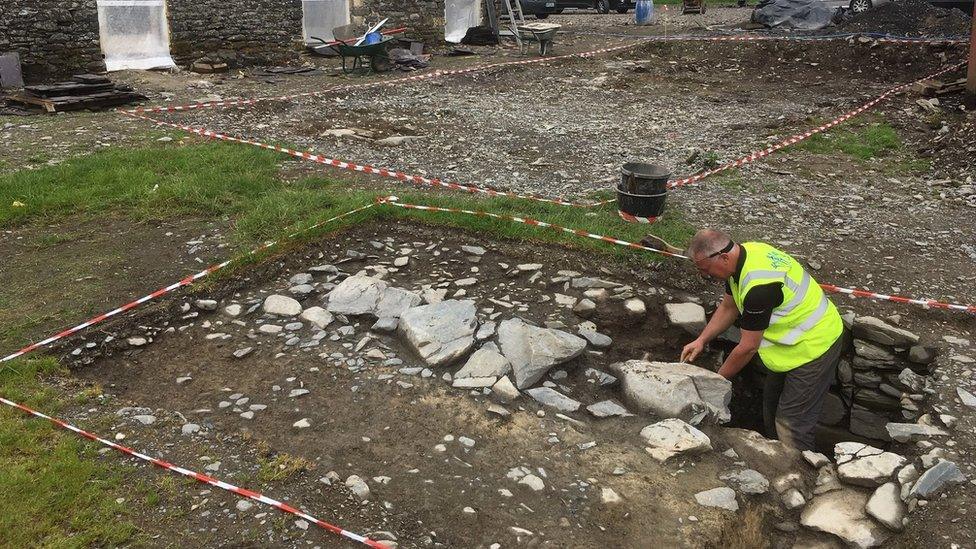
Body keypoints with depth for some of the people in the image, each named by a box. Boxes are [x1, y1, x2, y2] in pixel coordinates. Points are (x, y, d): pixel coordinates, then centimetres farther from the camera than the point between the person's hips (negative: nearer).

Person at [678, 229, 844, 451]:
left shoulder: (759, 286, -35)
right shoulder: (743, 252, -6)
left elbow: (748, 348, -25)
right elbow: (728, 308, 9)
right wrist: (701, 340, 0)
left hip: (814, 346, -10)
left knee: (791, 425, -5)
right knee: (771, 400, 22)